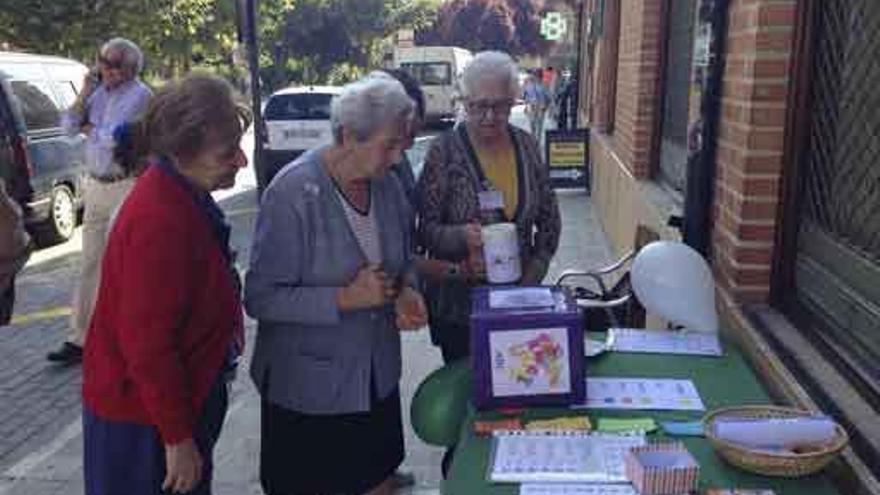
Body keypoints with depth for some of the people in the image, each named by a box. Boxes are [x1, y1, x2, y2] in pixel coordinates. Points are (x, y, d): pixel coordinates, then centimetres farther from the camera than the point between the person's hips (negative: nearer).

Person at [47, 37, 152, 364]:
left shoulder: (139, 95, -10)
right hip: (96, 186, 7)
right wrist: (84, 95, -3)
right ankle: (79, 340, 16)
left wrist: (87, 129, 0)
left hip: (126, 187, -7)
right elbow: (68, 126, 9)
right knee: (91, 264, 9)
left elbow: (113, 138, -19)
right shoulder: (97, 90, 13)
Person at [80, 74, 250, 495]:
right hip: (143, 419, -9)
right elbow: (147, 345, -27)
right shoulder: (159, 222, -30)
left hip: (186, 394, 9)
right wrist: (179, 438, -19)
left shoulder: (182, 195, 1)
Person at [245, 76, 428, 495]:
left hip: (377, 377, 6)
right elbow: (260, 298, -20)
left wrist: (407, 292, -8)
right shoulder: (293, 192, -20)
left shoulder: (386, 183, -1)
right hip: (308, 386, -5)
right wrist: (347, 298, -26)